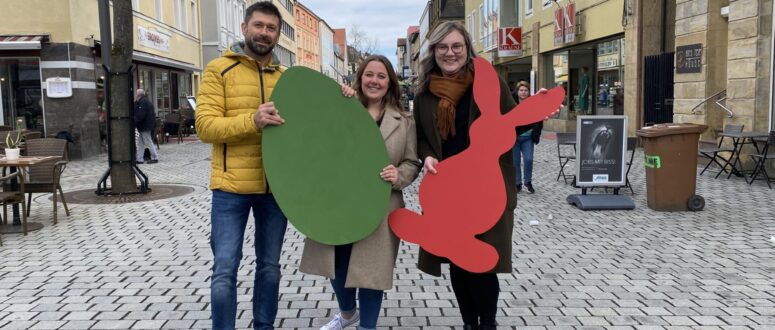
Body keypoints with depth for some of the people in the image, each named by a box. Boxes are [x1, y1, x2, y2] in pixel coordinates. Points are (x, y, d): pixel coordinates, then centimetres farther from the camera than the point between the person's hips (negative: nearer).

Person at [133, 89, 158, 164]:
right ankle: (139, 159, 14)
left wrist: (135, 122, -20)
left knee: (149, 142, -4)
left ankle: (155, 158, 3)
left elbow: (140, 115, -24)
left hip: (145, 126, -11)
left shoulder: (143, 102, -17)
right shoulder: (144, 101, 17)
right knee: (140, 143, 11)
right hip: (145, 126, 11)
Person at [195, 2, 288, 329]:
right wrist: (251, 121, -25)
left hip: (275, 186, 4)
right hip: (232, 186, -4)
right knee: (225, 270, -1)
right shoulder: (218, 69, -1)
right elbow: (205, 126, -10)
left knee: (269, 265, 15)